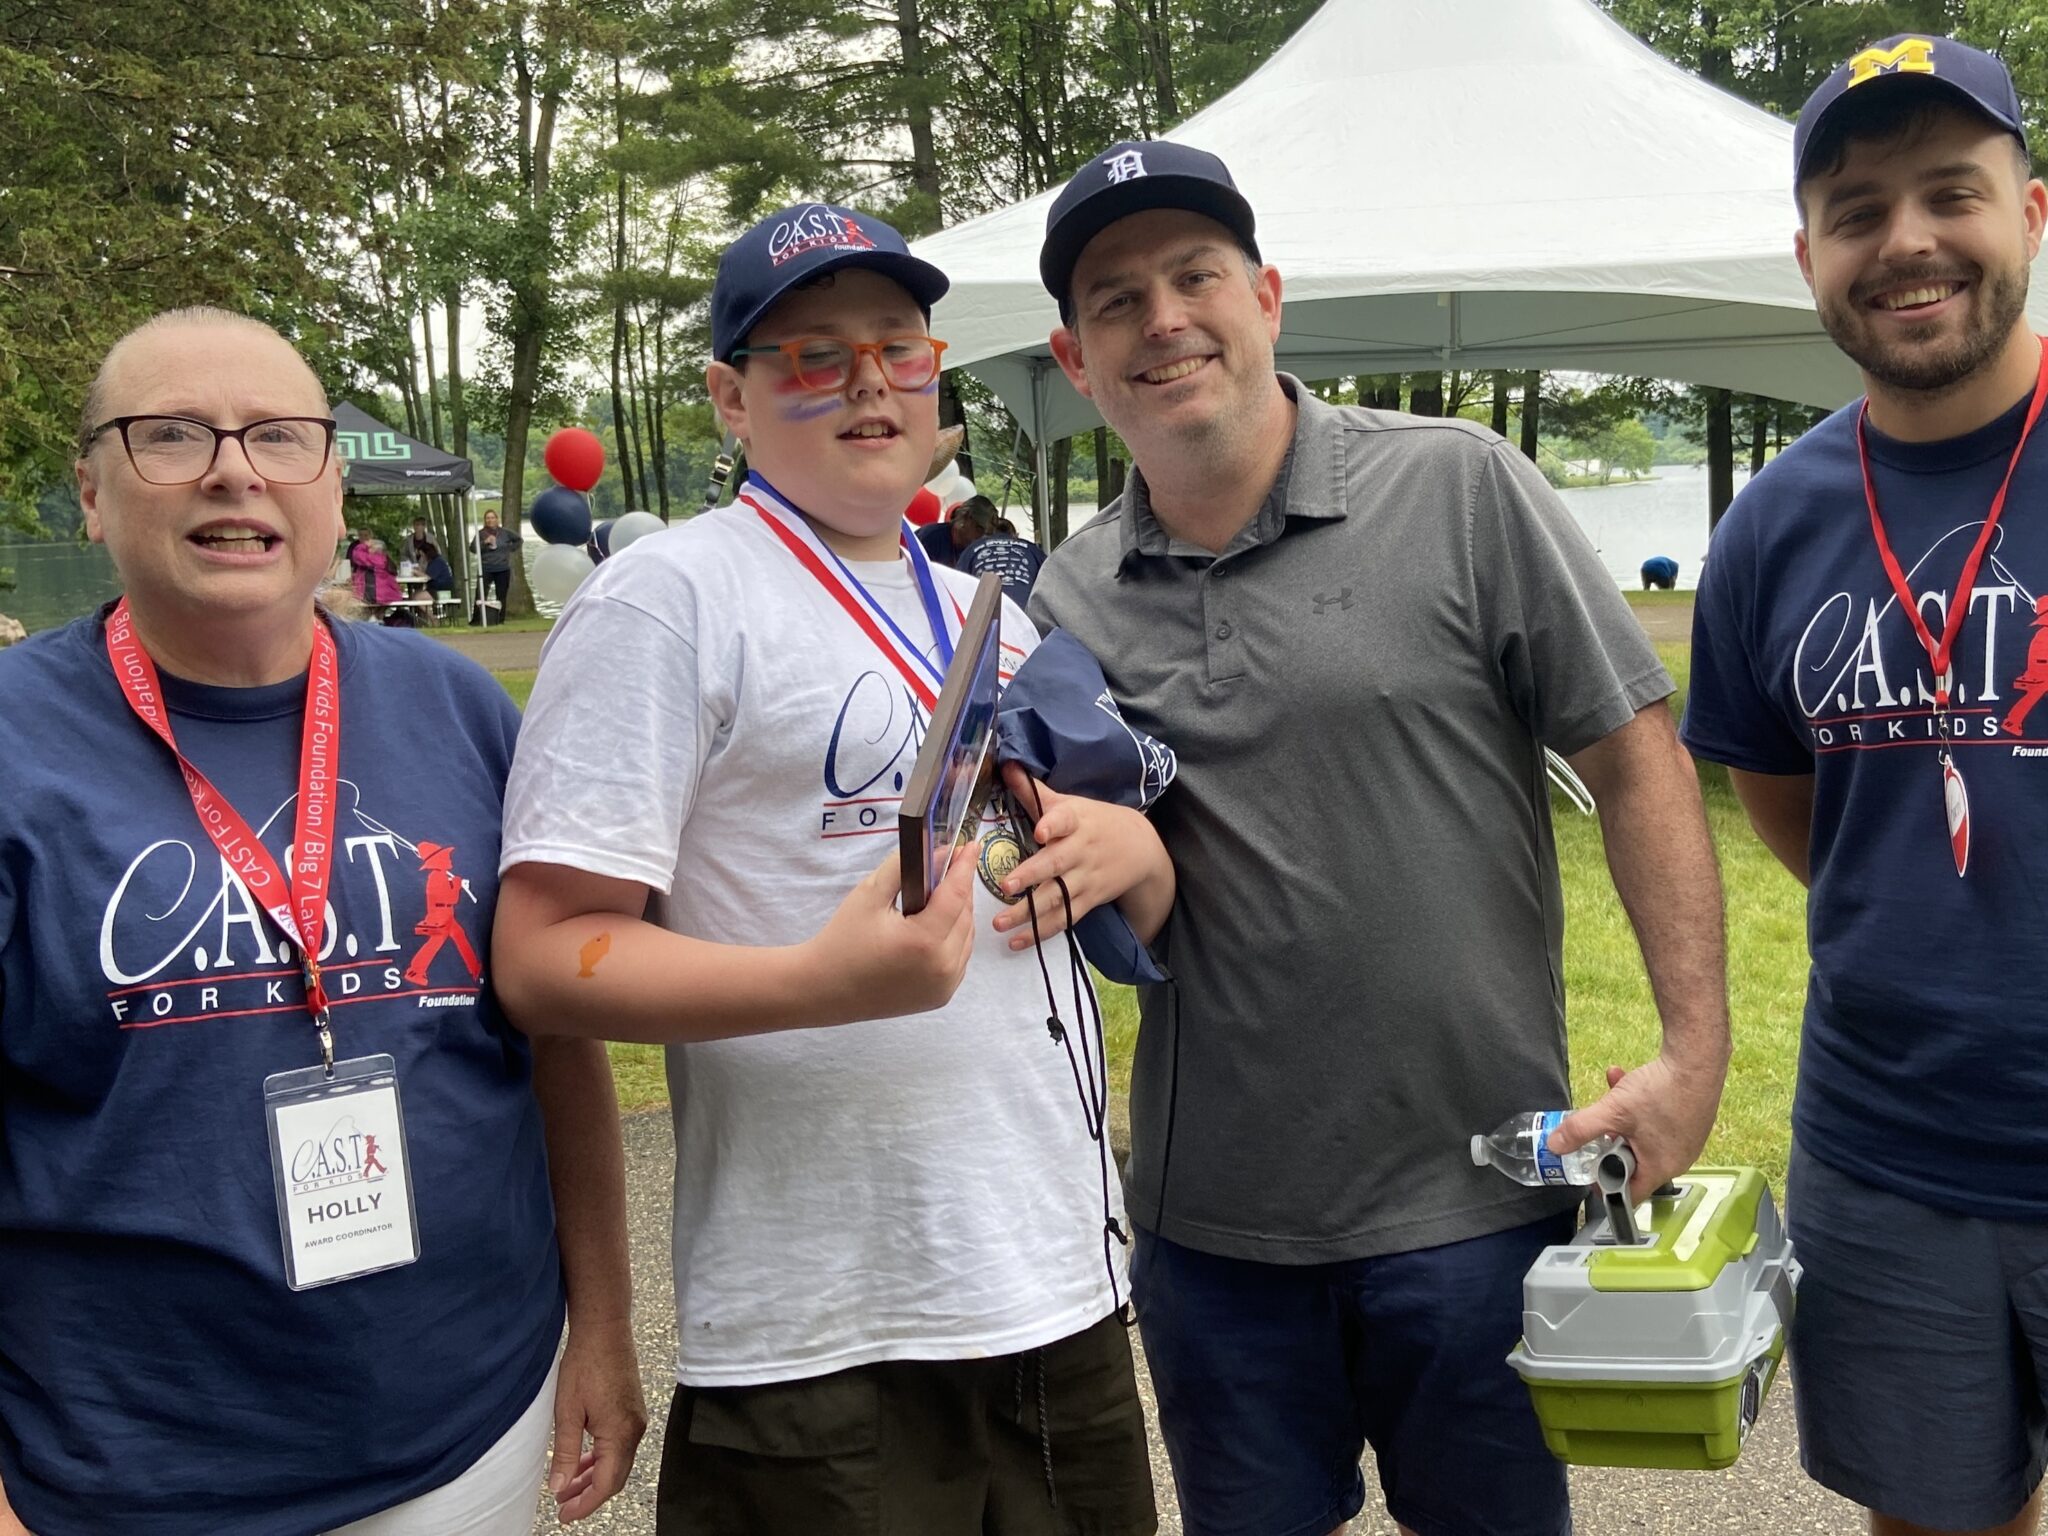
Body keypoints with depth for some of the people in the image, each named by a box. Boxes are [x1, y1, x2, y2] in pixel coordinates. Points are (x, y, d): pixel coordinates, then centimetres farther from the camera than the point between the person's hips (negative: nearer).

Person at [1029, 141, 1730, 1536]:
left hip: (1474, 1194, -3)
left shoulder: (1459, 490, -7)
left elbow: (1636, 760, -6)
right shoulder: (1072, 600, 4)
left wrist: (1697, 1046, -12)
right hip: (1210, 1212, 3)